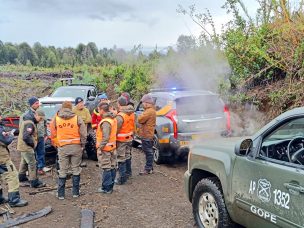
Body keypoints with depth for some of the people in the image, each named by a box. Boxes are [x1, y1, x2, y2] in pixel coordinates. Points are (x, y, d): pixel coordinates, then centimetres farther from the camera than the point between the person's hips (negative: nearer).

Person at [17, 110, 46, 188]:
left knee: (24, 162, 26)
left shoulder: (27, 120, 11)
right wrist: (32, 143, -16)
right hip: (26, 147, -11)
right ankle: (34, 182, -2)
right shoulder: (30, 123, -23)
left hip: (23, 146, 11)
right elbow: (26, 137, -30)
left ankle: (22, 177, 43)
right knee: (32, 164, -6)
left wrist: (32, 143, 13)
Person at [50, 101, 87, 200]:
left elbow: (53, 134, 5)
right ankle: (75, 192, 16)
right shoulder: (77, 118, -5)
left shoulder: (56, 118, 1)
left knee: (62, 171, 10)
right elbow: (83, 133, -6)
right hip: (76, 146, -1)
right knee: (76, 169, 10)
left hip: (63, 147, 1)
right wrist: (82, 145, 6)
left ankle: (61, 194, 14)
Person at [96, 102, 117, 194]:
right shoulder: (113, 119, 7)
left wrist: (100, 146, -17)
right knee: (112, 167, 14)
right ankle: (110, 186, 26)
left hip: (105, 148, -9)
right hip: (112, 147, 9)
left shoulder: (105, 122, -22)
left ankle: (106, 188, 8)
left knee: (106, 168, -1)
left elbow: (105, 137, -26)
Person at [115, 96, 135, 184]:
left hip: (121, 140, -8)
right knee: (127, 156, 24)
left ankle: (122, 178, 4)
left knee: (121, 159, 0)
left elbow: (116, 129, -22)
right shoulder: (132, 114, 2)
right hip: (129, 138, 8)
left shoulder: (120, 116, -24)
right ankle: (128, 172, 40)